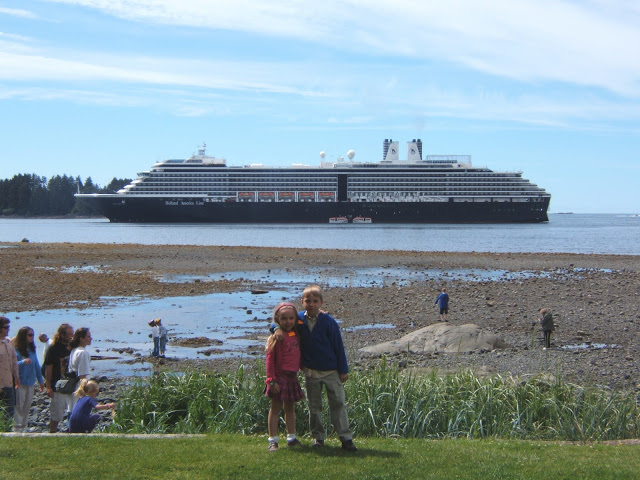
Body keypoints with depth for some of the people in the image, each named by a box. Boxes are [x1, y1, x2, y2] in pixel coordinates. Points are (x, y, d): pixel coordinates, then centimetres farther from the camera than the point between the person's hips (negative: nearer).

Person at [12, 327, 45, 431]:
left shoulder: (32, 349, 11)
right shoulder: (16, 349, -9)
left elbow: (37, 365, 17)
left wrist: (41, 380, 20)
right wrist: (23, 362, -33)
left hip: (31, 383, 7)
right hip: (20, 382, -7)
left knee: (27, 405, 11)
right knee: (19, 405, -7)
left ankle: (24, 426, 20)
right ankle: (17, 427, -4)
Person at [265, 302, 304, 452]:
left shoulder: (296, 334, 7)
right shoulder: (276, 337, -11)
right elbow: (270, 360, -13)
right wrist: (272, 380, -17)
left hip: (292, 377, 6)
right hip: (279, 377, -6)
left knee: (290, 408, 16)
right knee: (276, 408, 0)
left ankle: (291, 438, 26)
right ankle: (273, 440, 4)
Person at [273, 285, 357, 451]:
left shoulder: (328, 322, -11)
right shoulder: (299, 319, -2)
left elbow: (338, 346, -7)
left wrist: (343, 370, -6)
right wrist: (278, 329, -8)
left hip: (331, 370, -3)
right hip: (311, 371, 3)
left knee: (338, 403, 0)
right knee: (314, 406, 10)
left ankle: (346, 437, 4)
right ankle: (318, 437, 21)